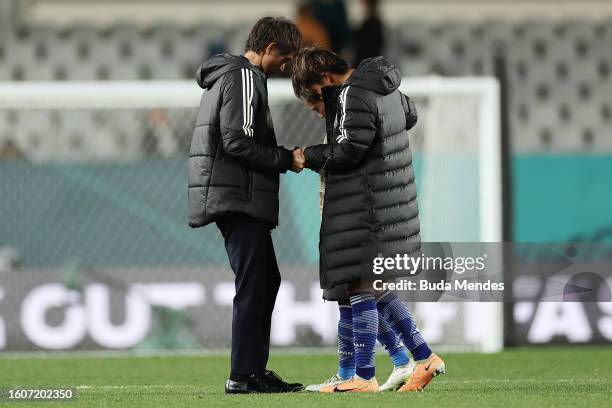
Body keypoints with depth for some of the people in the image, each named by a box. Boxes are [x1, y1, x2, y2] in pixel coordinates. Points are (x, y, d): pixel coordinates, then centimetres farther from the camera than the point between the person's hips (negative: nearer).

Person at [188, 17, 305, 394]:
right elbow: (237, 142, -19)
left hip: (237, 201, 10)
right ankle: (243, 375, -9)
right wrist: (286, 160, -10)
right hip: (240, 198, -10)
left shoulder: (226, 76, 22)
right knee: (253, 285, -8)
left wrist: (283, 155, 14)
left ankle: (256, 369, 15)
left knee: (266, 280, 14)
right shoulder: (245, 77, -11)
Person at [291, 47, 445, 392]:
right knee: (378, 289, 15)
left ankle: (364, 377, -5)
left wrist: (308, 156, -4)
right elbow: (409, 115, 31)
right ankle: (424, 357, 12)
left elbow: (347, 152, -19)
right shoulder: (384, 88, 14)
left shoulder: (353, 97, -16)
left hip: (367, 205, -10)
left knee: (362, 287, -6)